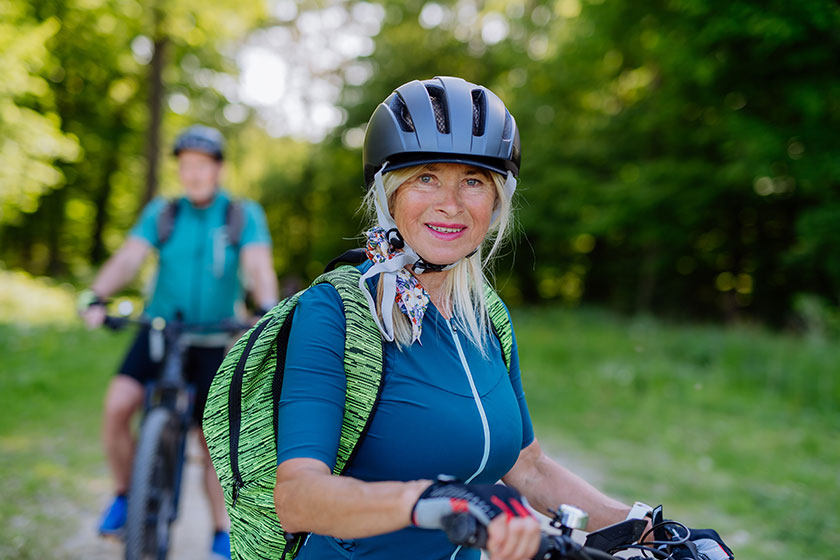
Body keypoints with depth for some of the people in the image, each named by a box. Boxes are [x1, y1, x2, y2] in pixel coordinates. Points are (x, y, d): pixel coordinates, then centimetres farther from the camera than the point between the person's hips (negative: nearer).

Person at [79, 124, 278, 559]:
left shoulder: (244, 215, -3)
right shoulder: (162, 212, 2)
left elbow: (258, 266, -16)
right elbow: (128, 258, -10)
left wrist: (267, 310, -36)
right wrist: (97, 298, -28)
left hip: (212, 339, -1)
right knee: (117, 406, -20)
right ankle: (124, 493, 6)